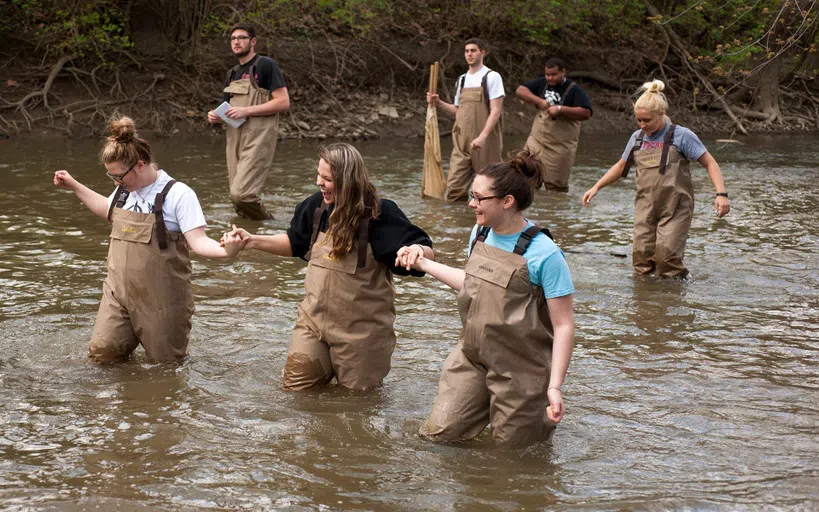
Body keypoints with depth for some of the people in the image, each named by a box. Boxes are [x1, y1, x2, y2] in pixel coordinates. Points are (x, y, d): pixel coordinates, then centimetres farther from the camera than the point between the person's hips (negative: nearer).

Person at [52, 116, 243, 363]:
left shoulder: (178, 194, -17)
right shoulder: (125, 190, 5)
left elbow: (198, 241, -22)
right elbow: (108, 209, 28)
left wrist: (225, 251, -43)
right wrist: (74, 186, 26)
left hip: (161, 300, -6)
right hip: (119, 291, 6)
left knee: (165, 364, 8)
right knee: (102, 353, -3)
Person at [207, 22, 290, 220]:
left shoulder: (266, 65, -3)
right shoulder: (232, 74, 21)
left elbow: (283, 102, -11)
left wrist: (247, 111, -16)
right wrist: (215, 118, 5)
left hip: (258, 139, -8)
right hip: (235, 138, 8)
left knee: (241, 193, -19)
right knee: (237, 197, 7)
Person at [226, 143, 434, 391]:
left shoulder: (379, 214, -20)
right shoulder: (317, 206, -6)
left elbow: (428, 253, -17)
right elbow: (295, 244, 13)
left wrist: (416, 251, -41)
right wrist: (252, 240, 0)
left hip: (361, 329, -4)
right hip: (314, 319, 4)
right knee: (294, 390, 12)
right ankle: (328, 369, 39)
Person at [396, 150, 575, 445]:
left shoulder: (544, 254, -21)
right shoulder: (480, 234, 1)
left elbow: (563, 325, -17)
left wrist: (555, 387, -20)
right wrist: (422, 263, 21)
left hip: (520, 373, -6)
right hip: (471, 360, 6)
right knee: (437, 435, 2)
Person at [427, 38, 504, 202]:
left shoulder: (491, 77, -4)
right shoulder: (461, 80, 16)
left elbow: (496, 110, -11)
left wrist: (482, 136, -21)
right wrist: (439, 103, 7)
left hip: (484, 141, -5)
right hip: (462, 140, 5)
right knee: (454, 186, -3)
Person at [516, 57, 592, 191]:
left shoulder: (574, 90, -7)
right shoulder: (542, 83, 8)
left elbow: (586, 113, -17)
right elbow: (520, 90, 3)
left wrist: (560, 109, -24)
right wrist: (539, 101, -12)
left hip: (560, 147, -5)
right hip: (536, 140, 5)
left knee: (556, 186, 0)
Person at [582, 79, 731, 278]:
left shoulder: (681, 136, -5)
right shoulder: (637, 138, 10)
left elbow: (710, 163, -4)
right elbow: (621, 166, 25)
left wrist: (721, 194, -17)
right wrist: (596, 187, 17)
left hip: (675, 209, -5)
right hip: (645, 208, 5)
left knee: (667, 255, -17)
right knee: (641, 256, -2)